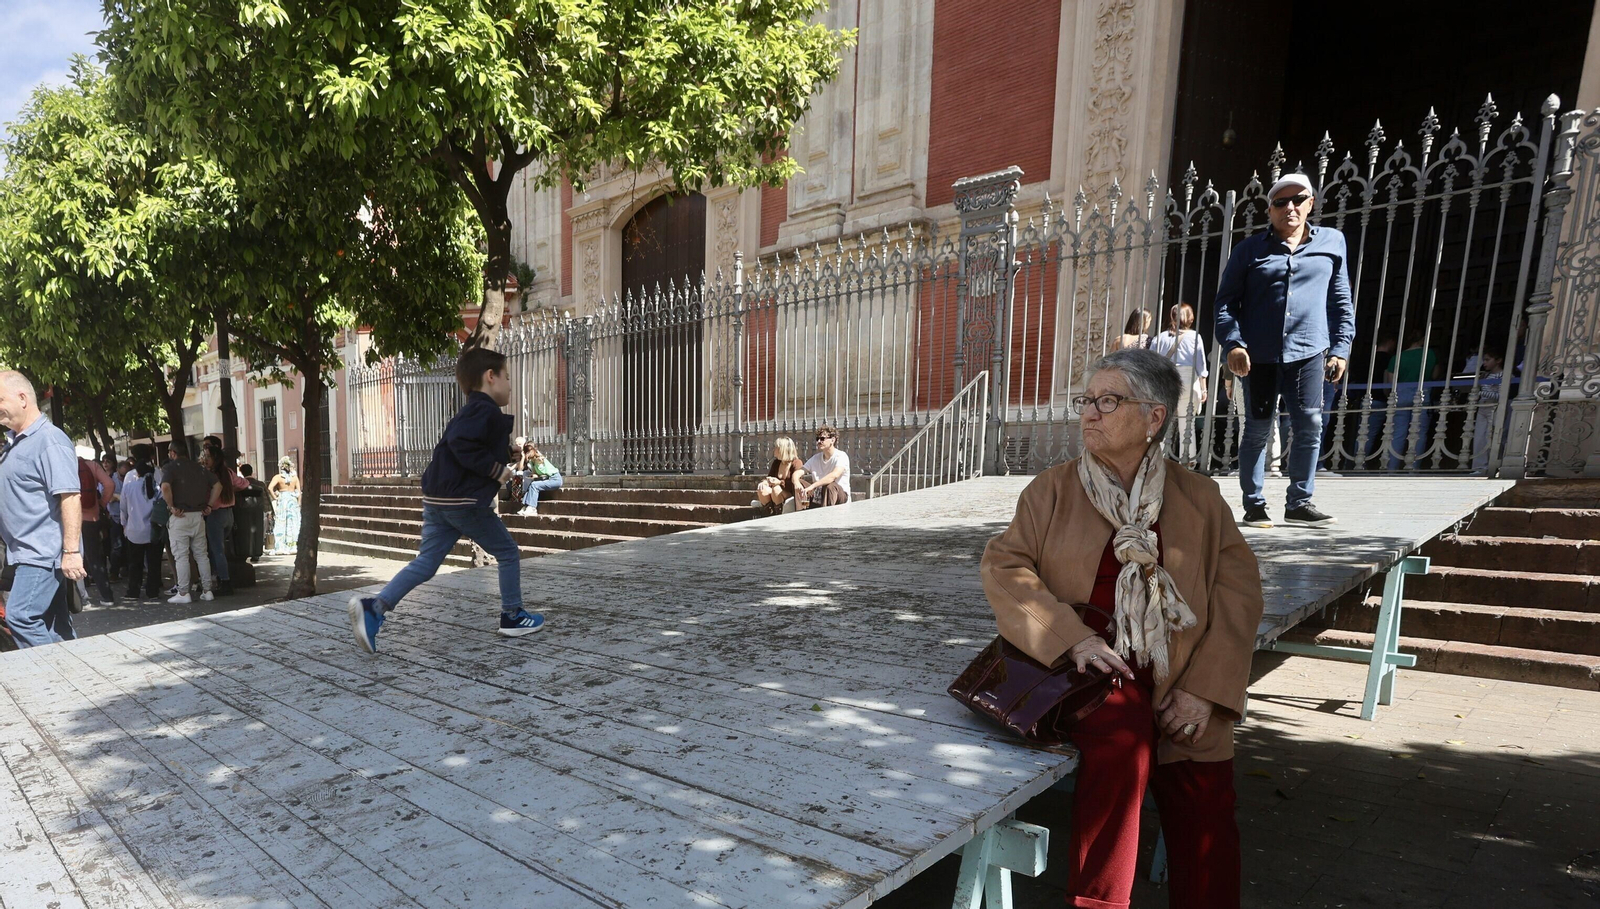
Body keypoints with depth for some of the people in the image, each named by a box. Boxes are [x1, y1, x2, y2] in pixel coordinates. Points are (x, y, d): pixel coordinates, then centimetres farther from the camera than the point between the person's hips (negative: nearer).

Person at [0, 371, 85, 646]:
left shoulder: (49, 440, -14)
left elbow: (70, 498, -22)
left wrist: (71, 552, -25)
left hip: (43, 552, -9)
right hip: (27, 552, 9)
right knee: (53, 621, 11)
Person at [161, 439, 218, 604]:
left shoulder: (171, 467, -6)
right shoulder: (199, 467, 11)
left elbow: (165, 487, -24)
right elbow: (217, 485, 10)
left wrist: (172, 507, -13)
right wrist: (208, 505, 10)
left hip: (179, 517, -5)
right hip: (198, 515, 5)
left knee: (181, 555, 0)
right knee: (201, 554, 9)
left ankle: (183, 593, 2)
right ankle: (207, 590, 10)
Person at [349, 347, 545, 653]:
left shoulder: (470, 411, 21)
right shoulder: (487, 411, -11)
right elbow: (461, 444, -25)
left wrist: (502, 447, 23)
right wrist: (497, 470, -18)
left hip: (436, 501, 9)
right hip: (465, 502, -9)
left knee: (426, 561, 6)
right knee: (509, 553, 7)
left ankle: (374, 607, -9)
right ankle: (513, 616, 16)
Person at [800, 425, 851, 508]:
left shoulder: (841, 456, -12)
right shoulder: (816, 458, 9)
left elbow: (834, 475, -31)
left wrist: (812, 486, -40)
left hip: (841, 496, -6)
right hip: (819, 497, 6)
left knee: (829, 486, -37)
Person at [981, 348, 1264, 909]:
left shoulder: (1198, 497, 8)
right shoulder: (1053, 489, 4)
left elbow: (1238, 591, 3)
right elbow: (1003, 565, -4)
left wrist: (1205, 688, -8)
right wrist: (1072, 637, -18)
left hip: (1181, 679, 2)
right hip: (1086, 664, -2)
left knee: (1206, 811, -16)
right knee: (1122, 735, -29)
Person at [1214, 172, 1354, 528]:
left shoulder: (1332, 242, 13)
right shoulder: (1250, 248, 7)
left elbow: (1341, 300, 15)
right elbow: (1226, 299, 3)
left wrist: (1340, 348, 8)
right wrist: (1233, 343, -11)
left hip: (1308, 352, 2)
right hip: (1260, 354, -1)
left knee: (1310, 425, -4)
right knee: (1258, 429, 3)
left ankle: (1300, 502, 7)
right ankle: (1253, 504, 10)